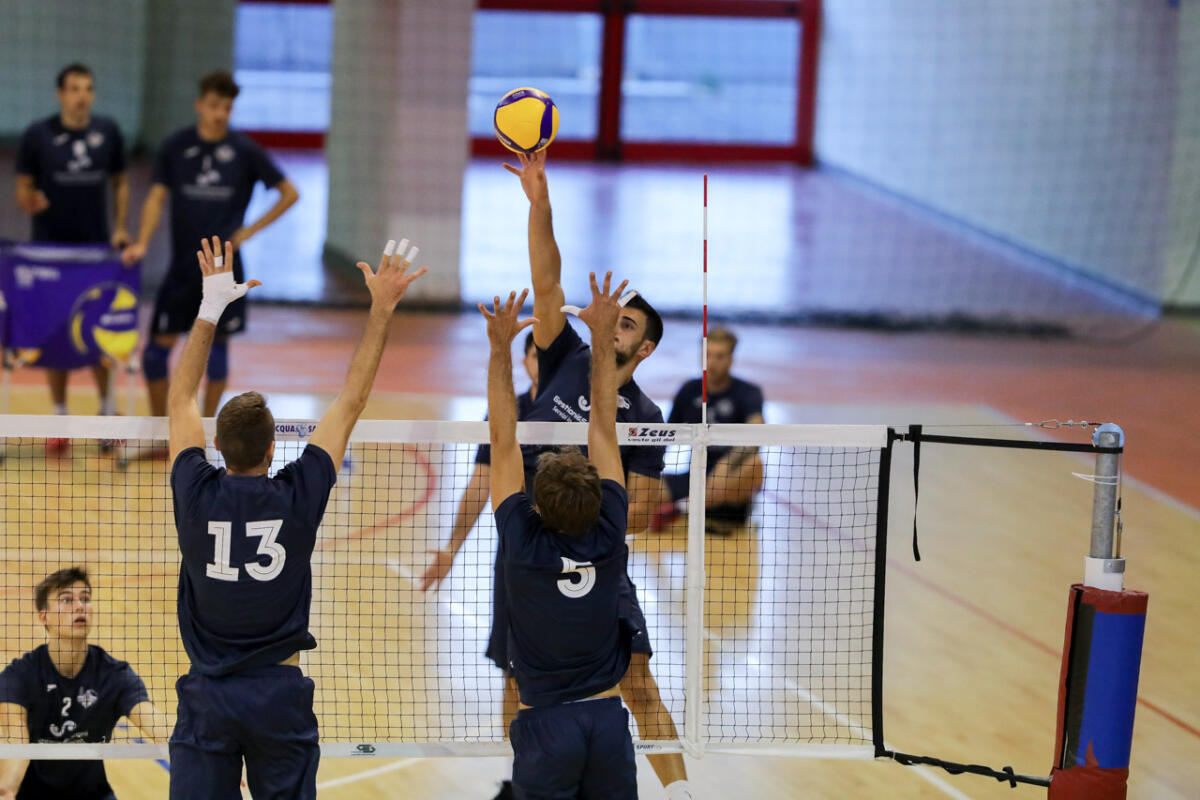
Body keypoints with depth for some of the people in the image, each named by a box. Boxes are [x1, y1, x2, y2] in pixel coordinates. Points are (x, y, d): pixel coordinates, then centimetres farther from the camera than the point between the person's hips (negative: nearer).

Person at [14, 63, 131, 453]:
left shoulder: (108, 132, 0)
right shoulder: (37, 135, -7)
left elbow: (120, 182, 10)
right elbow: (23, 187, -2)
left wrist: (120, 227, -1)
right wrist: (28, 201, -25)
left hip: (96, 246, 1)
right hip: (49, 246, -1)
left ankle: (107, 409, 20)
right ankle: (59, 418, 13)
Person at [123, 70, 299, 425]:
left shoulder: (245, 151, -2)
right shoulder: (175, 147, 0)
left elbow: (289, 193, 4)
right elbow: (157, 197, 0)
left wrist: (250, 230, -3)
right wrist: (142, 243, -15)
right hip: (182, 265, 1)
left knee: (217, 345, 3)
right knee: (158, 346, -1)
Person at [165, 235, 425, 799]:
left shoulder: (197, 496, -7)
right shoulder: (297, 497, -8)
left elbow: (181, 399, 8)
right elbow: (352, 400, 0)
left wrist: (212, 306, 12)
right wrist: (382, 309, 6)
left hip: (208, 696, 0)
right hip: (280, 691, 0)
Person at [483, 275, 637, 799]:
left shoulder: (523, 546, -11)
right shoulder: (608, 538, -5)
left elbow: (503, 439, -6)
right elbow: (603, 427, 1)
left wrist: (500, 346, -4)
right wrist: (603, 337, 5)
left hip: (545, 724, -3)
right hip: (608, 718, 3)